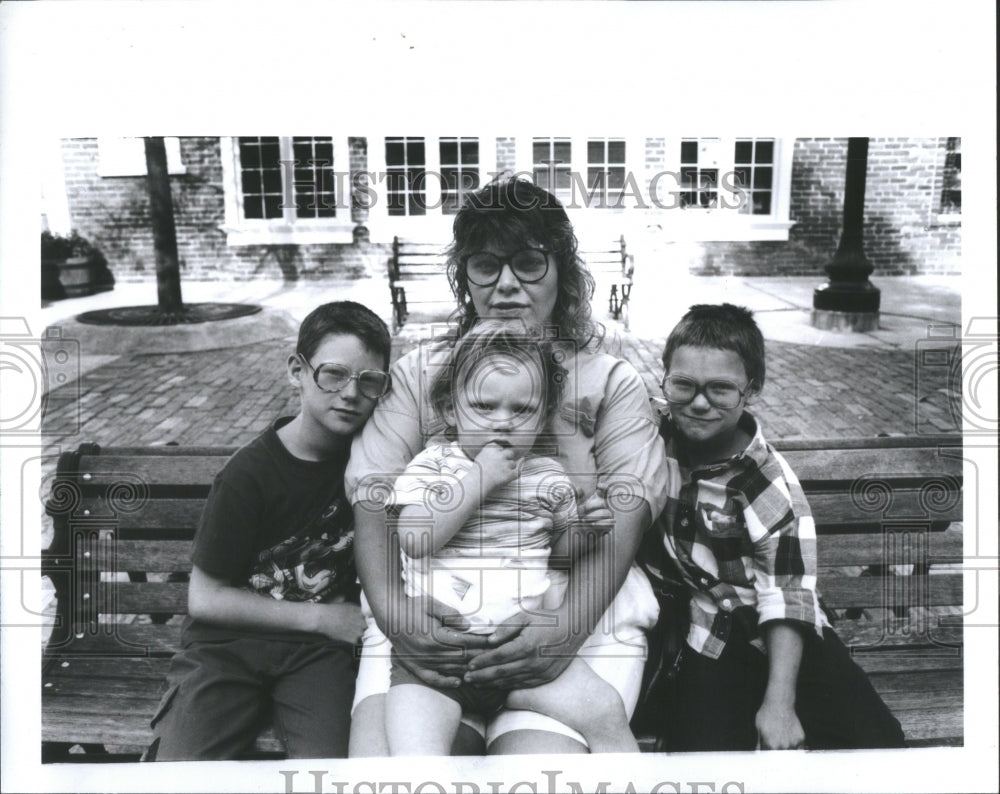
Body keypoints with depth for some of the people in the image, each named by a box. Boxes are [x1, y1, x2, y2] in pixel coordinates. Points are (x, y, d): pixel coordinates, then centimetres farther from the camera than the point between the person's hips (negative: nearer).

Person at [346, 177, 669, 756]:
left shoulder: (612, 381, 10)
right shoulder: (419, 374, 14)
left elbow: (626, 515, -3)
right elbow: (375, 497, 2)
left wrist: (568, 624, -20)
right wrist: (392, 609, -17)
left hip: (579, 608, 0)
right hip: (431, 614, 1)